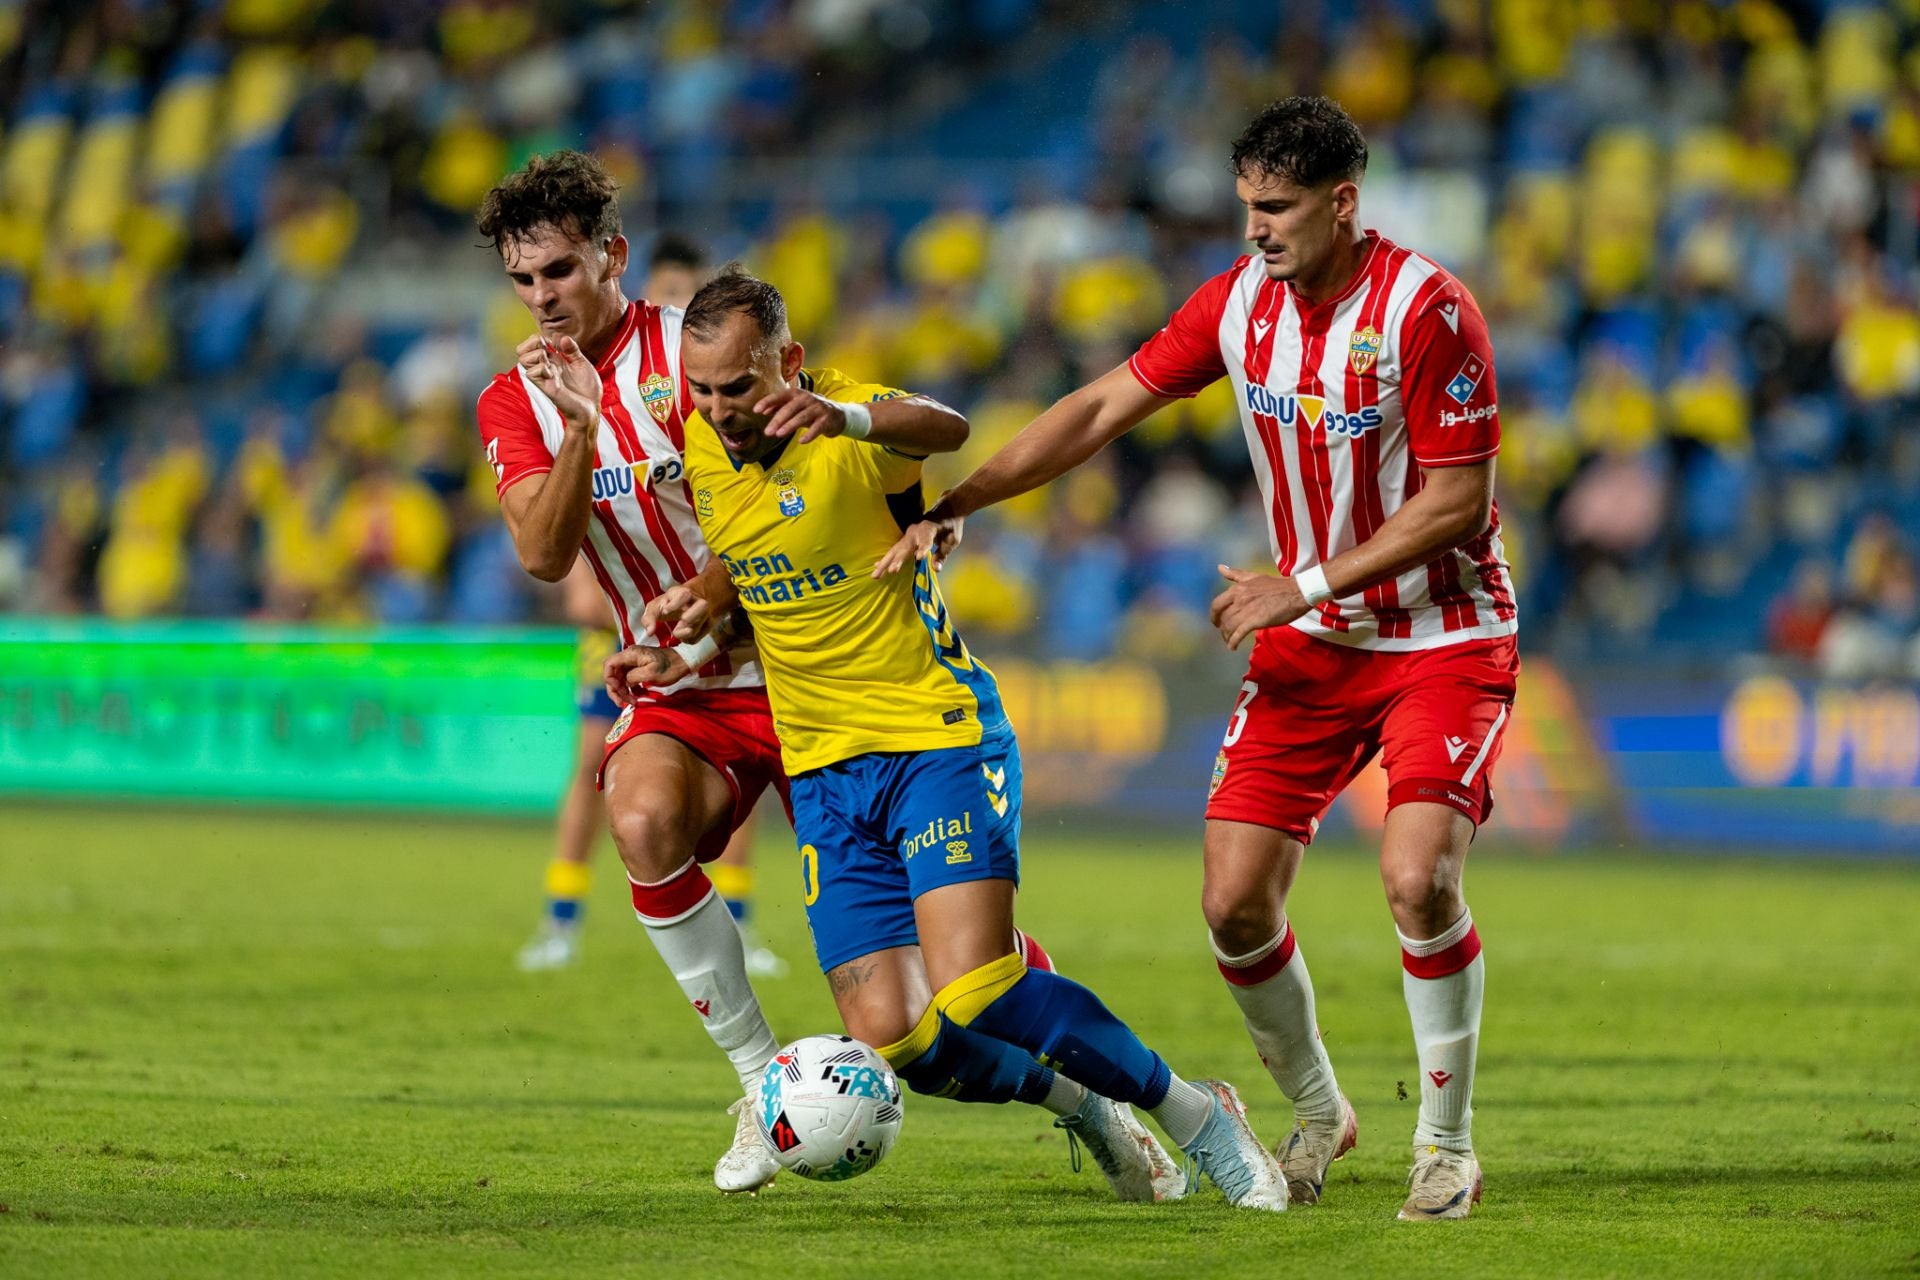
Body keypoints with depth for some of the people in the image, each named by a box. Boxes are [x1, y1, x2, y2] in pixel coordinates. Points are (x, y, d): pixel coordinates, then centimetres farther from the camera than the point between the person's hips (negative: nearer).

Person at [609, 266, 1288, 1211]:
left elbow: (943, 430, -39)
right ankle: (1079, 1106, 24)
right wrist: (685, 643, 7)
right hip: (821, 768, 6)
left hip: (937, 736, -6)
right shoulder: (699, 444, 4)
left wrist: (848, 417, -60)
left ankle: (1195, 1115, -2)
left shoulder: (854, 434, -16)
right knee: (893, 1041, -5)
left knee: (975, 996, -22)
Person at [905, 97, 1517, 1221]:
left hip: (1445, 634, -5)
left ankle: (1448, 1142, -7)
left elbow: (1457, 503, -18)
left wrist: (1304, 586, -18)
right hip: (1310, 640, 6)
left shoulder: (1426, 311, -19)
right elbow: (1106, 407, 2)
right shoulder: (1240, 302, -2)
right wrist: (954, 504, -5)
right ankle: (1318, 1113, 21)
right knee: (1235, 904, -4)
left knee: (1418, 875, -25)